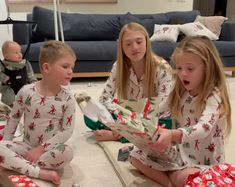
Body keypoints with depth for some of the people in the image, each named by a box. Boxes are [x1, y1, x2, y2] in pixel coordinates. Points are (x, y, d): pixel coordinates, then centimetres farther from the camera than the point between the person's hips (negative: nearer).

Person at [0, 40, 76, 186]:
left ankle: (17, 166, -20)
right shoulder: (26, 91, -6)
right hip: (27, 145, 1)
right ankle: (41, 173, -28)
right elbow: (13, 119, 6)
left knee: (67, 152, -34)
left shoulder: (68, 98, -9)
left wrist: (42, 148, -18)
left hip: (50, 148, -1)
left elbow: (67, 131, -12)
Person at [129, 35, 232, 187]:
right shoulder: (180, 93, 3)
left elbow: (203, 129, -36)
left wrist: (172, 135, -54)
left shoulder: (213, 97, -19)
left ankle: (166, 175, -7)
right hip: (179, 155, 7)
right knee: (135, 155, -3)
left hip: (204, 164, -7)